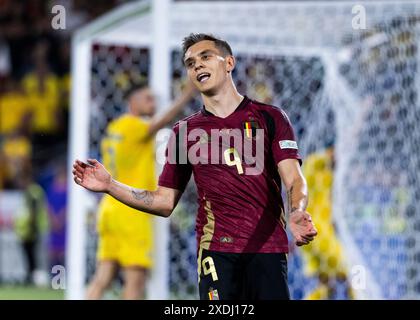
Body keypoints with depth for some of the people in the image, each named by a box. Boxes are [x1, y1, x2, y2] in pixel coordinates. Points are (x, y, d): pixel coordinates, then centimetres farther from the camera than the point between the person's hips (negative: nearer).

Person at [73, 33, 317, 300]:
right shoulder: (185, 132, 15)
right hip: (216, 251, 1)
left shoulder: (270, 118, 7)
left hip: (268, 250, -1)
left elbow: (294, 179, -3)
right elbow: (165, 202, 16)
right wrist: (110, 185, 5)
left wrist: (296, 212, -25)